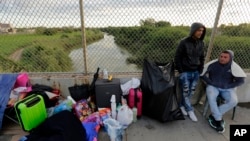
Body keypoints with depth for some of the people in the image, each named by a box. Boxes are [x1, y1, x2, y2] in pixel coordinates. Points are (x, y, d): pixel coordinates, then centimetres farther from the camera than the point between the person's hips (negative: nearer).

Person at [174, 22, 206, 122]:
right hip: (185, 72, -5)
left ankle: (182, 105, 28)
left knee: (191, 92, 9)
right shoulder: (184, 42, -11)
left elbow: (202, 58, 14)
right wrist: (180, 71, -9)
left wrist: (200, 71, 7)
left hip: (195, 72, 5)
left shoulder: (201, 43, 4)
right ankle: (190, 110, 17)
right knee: (185, 91, 0)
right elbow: (177, 57, -8)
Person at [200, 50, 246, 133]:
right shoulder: (212, 64, -10)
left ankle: (213, 116, -12)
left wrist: (228, 86, -9)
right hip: (213, 86, -2)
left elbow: (241, 80, -1)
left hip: (227, 88, 2)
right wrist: (210, 83, -11)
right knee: (211, 97, -33)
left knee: (233, 101, -26)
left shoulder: (234, 67, -6)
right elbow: (202, 74, -7)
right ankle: (218, 119, -17)